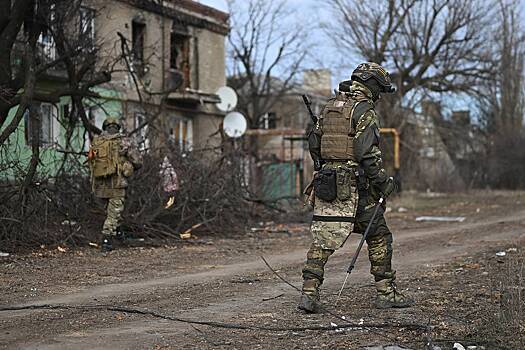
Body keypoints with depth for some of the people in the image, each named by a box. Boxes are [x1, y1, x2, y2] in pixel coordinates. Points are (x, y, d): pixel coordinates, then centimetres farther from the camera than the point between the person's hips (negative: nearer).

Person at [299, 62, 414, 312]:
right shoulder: (365, 111, -10)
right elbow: (368, 153, -17)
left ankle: (309, 293, -3)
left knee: (322, 240, 4)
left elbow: (314, 143, 17)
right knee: (379, 237, 7)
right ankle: (386, 293, 12)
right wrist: (383, 182, -9)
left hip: (326, 182, 6)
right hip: (355, 185, -6)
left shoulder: (329, 107, 14)